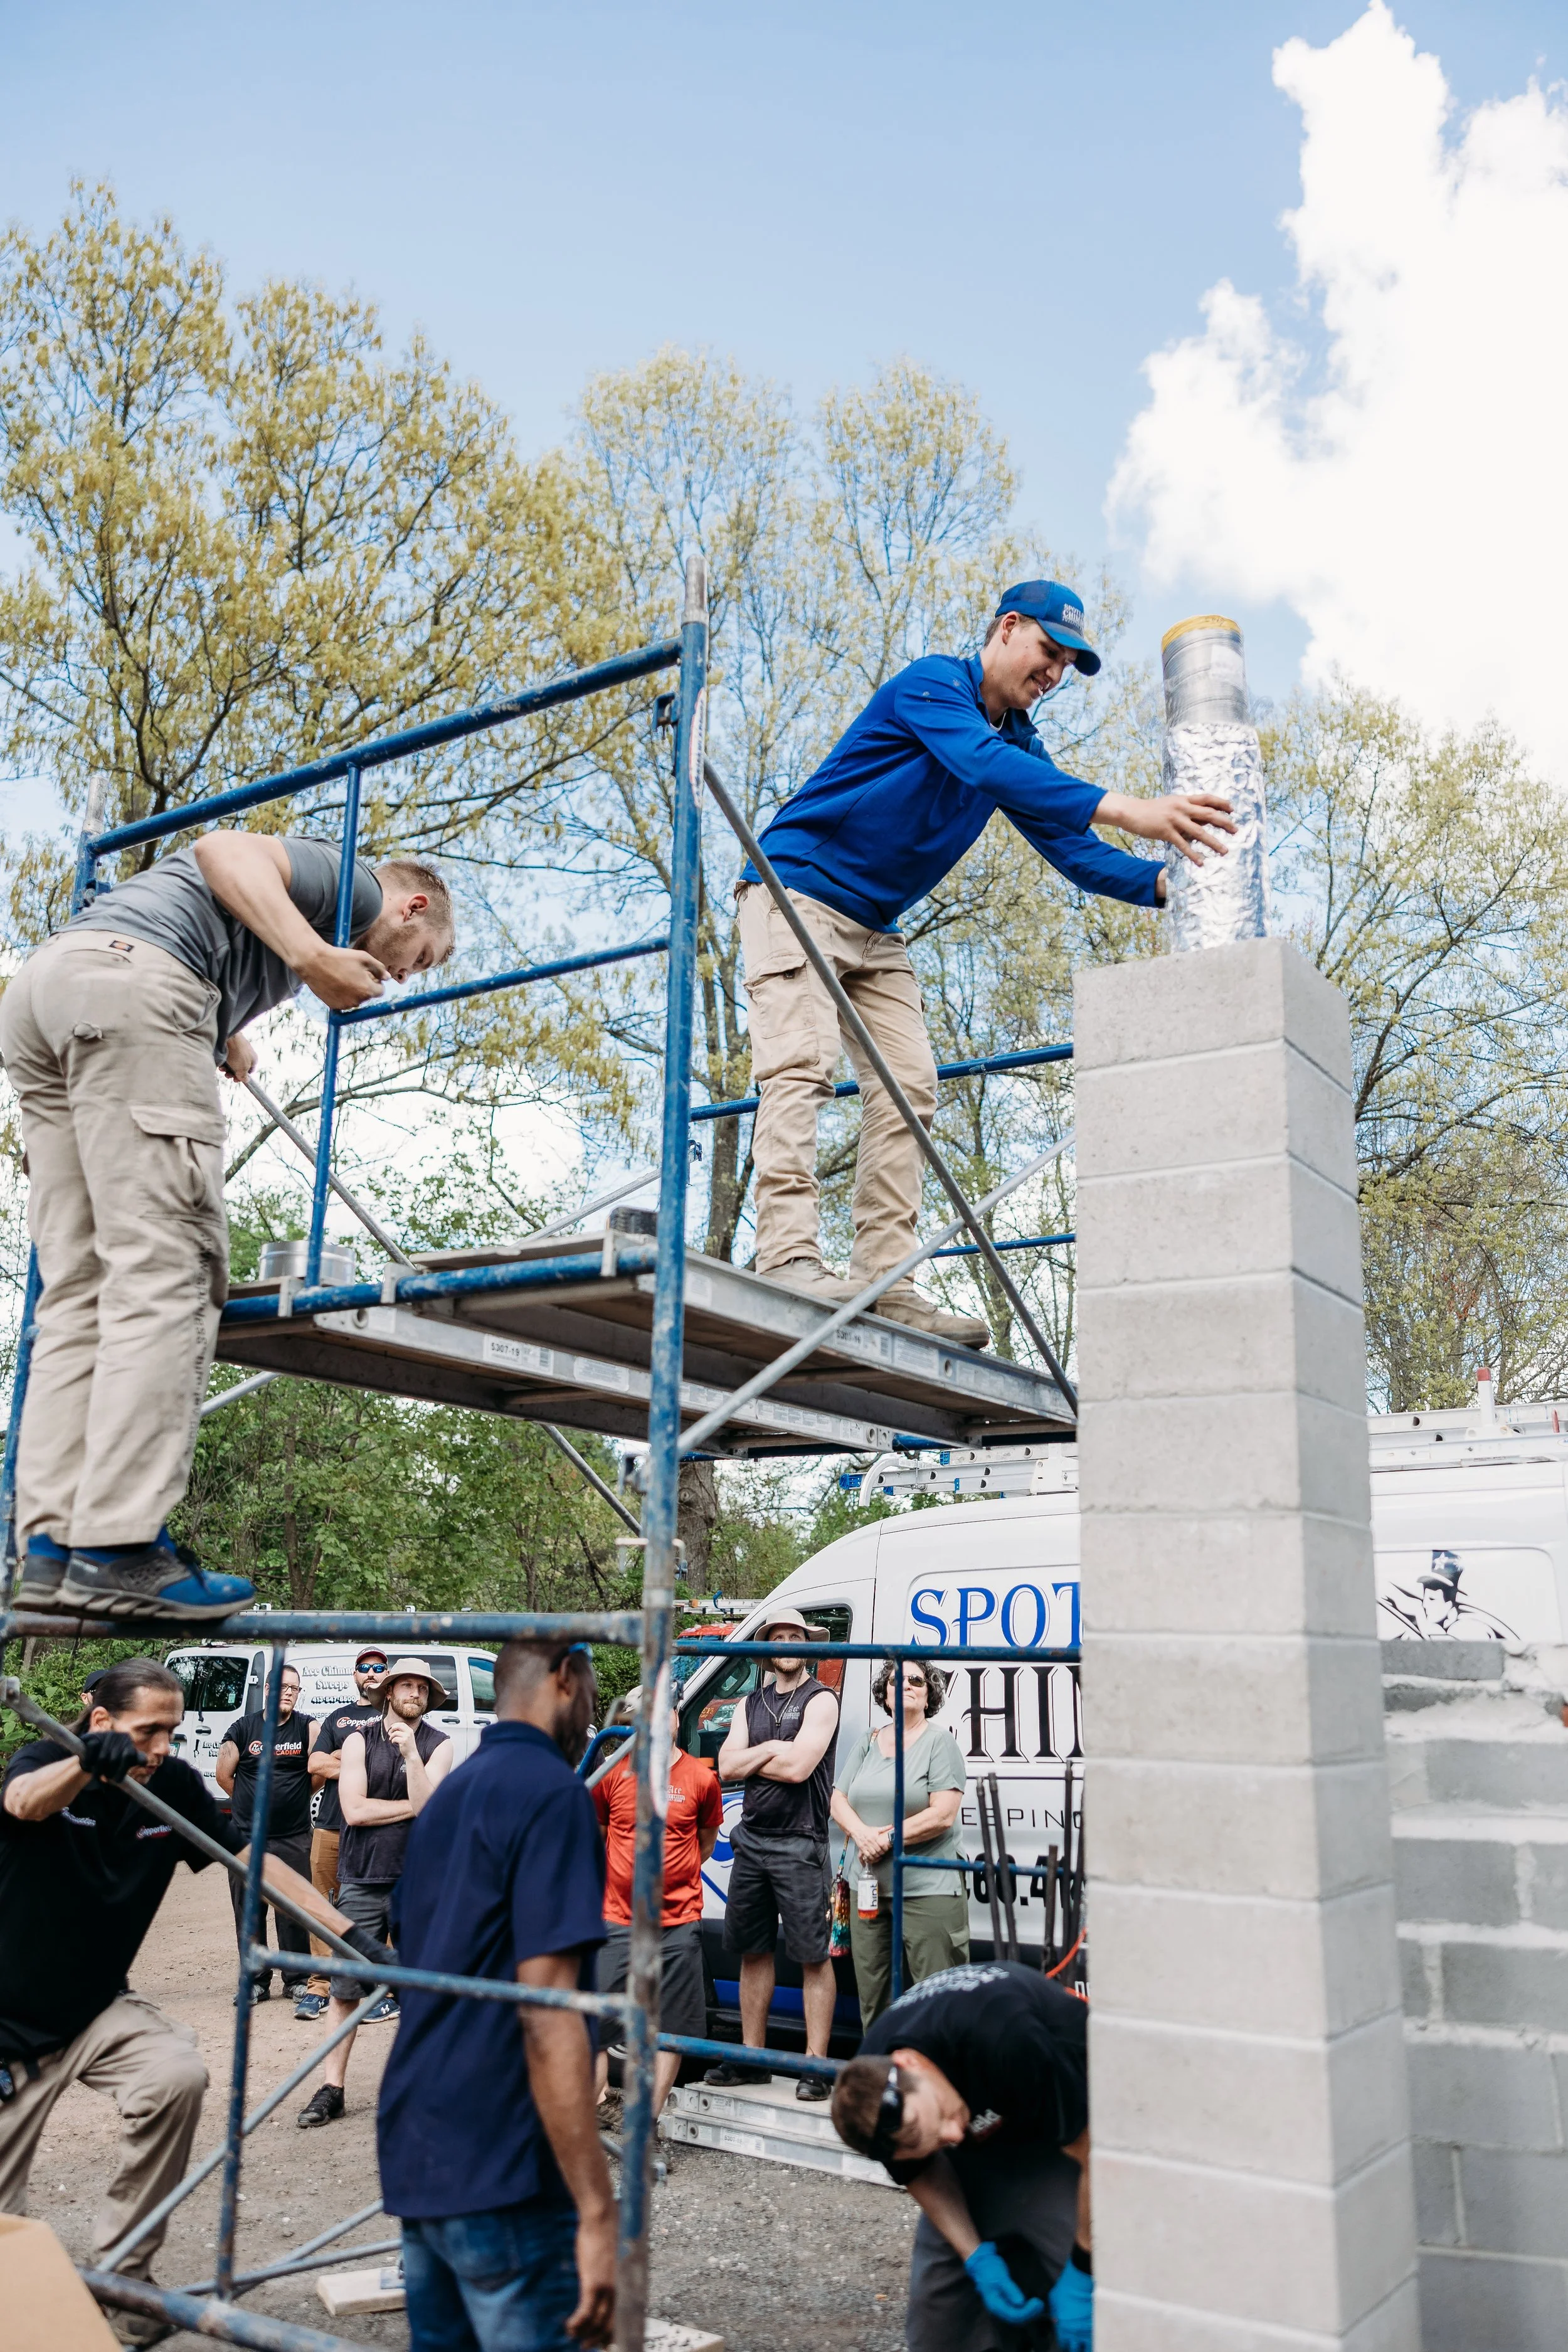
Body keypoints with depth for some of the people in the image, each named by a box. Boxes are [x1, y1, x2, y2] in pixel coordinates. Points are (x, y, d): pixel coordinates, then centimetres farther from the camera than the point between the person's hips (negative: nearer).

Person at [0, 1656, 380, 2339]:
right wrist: (89, 1761, -65)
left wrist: (347, 1930, -16)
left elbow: (254, 1860, -7)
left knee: (178, 2074, -25)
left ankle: (120, 2273, -8)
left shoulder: (174, 1785, -8)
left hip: (99, 2007, 2)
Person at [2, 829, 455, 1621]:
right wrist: (310, 955, -19)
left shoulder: (305, 908, 36)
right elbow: (223, 847, -8)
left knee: (79, 1288, 3)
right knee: (165, 1270, -14)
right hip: (128, 975, -10)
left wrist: (222, 1038, 61)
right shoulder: (352, 879, 11)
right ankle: (120, 1549, -20)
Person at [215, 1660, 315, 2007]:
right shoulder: (243, 1728, 1)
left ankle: (298, 1978, 13)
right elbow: (223, 1774, 8)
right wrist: (250, 1803, 11)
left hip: (294, 1837, -1)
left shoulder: (307, 1727, 0)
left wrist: (295, 1797, 2)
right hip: (247, 1835, 1)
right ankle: (255, 1981, 17)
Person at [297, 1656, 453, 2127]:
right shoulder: (359, 1741, 2)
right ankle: (331, 2088, 10)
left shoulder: (438, 1745, 2)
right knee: (345, 1987, 2)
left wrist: (411, 1753, -21)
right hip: (362, 1881, 0)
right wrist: (416, 1805, -7)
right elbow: (355, 1810, -8)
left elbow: (427, 1806, -12)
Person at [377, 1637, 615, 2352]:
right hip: (501, 2173, -9)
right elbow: (547, 2013, -22)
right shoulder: (552, 1791, -14)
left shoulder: (447, 1797, 13)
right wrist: (598, 2214, -21)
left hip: (415, 2156, 9)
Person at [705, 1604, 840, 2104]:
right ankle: (752, 2058, 22)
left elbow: (798, 1767, -17)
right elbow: (727, 1766, 3)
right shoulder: (751, 1705, 15)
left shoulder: (820, 1700, -5)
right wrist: (774, 1749, -8)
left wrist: (752, 1759, -4)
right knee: (754, 1951, 13)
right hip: (751, 1841, 7)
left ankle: (816, 2065, 0)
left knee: (813, 1956, -4)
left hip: (799, 1845, -7)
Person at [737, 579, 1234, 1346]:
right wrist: (1124, 809, -43)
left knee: (908, 1085, -4)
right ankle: (788, 1255, -28)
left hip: (875, 928, 8)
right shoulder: (933, 683, -13)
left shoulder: (1021, 747, 12)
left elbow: (1072, 847, 4)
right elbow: (984, 764, -33)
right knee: (801, 1063, -21)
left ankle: (885, 1278, -7)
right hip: (796, 892, -8)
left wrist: (1162, 882, -16)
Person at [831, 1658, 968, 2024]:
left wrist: (888, 1838, -12)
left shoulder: (940, 1742, -4)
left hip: (927, 1894, -6)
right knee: (872, 1998, 14)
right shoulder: (868, 1742, 14)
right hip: (869, 1890, 6)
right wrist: (862, 1832, -10)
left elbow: (942, 1815, -13)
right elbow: (838, 1801, 10)